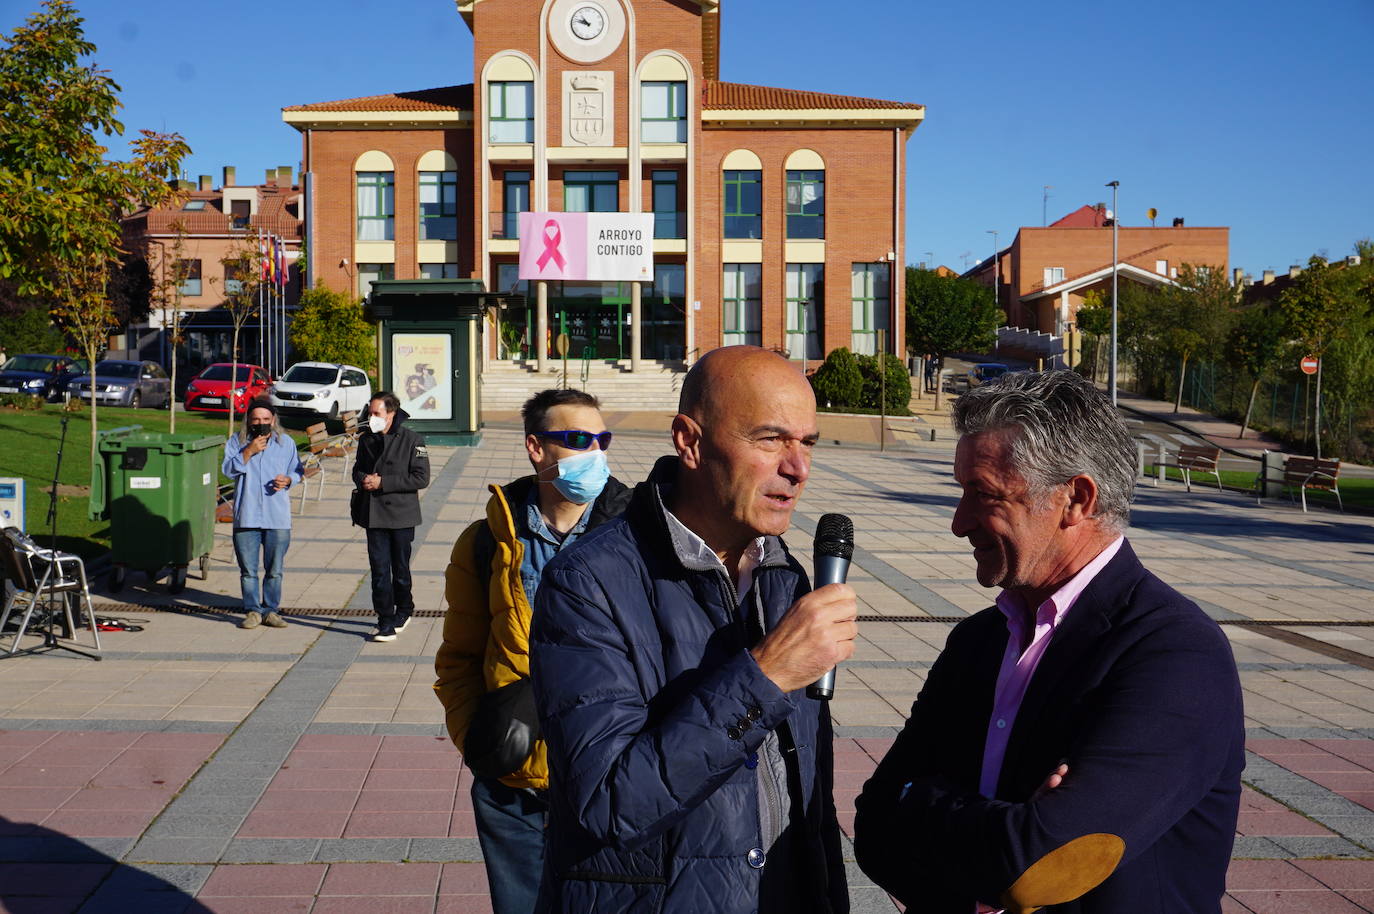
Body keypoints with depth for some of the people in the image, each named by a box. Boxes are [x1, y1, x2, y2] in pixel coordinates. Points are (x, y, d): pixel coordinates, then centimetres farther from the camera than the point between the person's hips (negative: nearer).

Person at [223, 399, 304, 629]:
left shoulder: (286, 442, 7)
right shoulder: (237, 441, 5)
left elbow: (297, 470, 13)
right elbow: (227, 469, -5)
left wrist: (288, 479, -9)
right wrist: (248, 452, -16)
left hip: (278, 518, 1)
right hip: (246, 517, 0)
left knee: (274, 570, 5)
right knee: (248, 570, 3)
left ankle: (271, 610, 16)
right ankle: (252, 611, 14)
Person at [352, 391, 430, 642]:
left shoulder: (412, 439, -8)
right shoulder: (366, 439, 8)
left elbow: (421, 478, -13)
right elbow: (358, 469, 20)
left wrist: (383, 482, -17)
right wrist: (363, 479, -5)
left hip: (401, 514, -3)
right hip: (374, 514, 3)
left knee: (400, 567, 10)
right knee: (379, 568, -2)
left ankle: (403, 609, 31)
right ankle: (386, 621, 2)